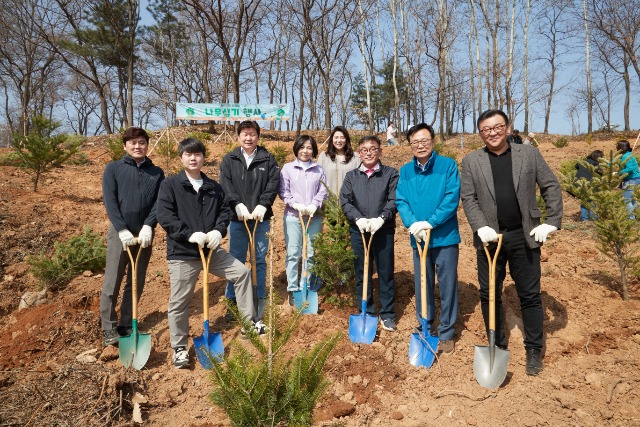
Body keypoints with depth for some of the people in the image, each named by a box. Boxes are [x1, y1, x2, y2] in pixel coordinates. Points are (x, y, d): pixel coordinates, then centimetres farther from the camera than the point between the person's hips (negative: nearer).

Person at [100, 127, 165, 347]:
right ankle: (109, 329, 10)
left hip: (144, 234, 2)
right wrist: (122, 230, -15)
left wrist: (148, 227, -15)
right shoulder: (113, 168, 3)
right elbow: (109, 201, -5)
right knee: (112, 283, 0)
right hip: (119, 232, -2)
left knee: (137, 284, 9)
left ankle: (126, 326, 21)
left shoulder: (157, 173, 8)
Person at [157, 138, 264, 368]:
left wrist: (218, 230, -10)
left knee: (242, 272, 4)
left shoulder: (213, 187, 9)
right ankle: (179, 348, 20)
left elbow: (225, 210, 10)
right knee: (179, 302, 2)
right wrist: (190, 234, -22)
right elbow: (164, 216, -13)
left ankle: (251, 322, 18)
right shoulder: (170, 184, -5)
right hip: (182, 253, -4)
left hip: (211, 249, 4)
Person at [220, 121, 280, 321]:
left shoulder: (268, 159, 5)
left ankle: (259, 300, 19)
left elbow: (274, 183, -3)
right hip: (237, 218, 0)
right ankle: (232, 300, 17)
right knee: (236, 260, 6)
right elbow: (225, 185, -4)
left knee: (259, 260, 7)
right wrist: (238, 206, -16)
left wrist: (262, 206, -13)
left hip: (261, 217, 0)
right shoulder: (229, 160, 6)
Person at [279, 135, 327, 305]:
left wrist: (314, 205, -13)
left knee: (311, 254, 6)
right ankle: (292, 290, 4)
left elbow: (323, 191, 4)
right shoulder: (288, 168, 4)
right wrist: (296, 204, -13)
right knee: (293, 253, -2)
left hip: (314, 216, 2)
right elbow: (283, 192, 0)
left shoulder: (319, 169, 10)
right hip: (293, 215, -2)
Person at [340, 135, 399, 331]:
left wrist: (380, 219, -21)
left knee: (386, 273, 4)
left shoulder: (391, 174, 3)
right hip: (358, 230, 2)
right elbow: (345, 201, 2)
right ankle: (366, 313, 21)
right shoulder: (351, 176, 11)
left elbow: (394, 200, -6)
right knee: (361, 274, 9)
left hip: (383, 230, -2)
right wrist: (359, 219, -14)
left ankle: (387, 315, 16)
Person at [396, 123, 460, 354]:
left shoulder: (448, 165, -6)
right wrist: (413, 225, -17)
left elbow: (452, 198, -14)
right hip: (418, 238, 3)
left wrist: (430, 223, -21)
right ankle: (424, 328, 31)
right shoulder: (405, 171, 4)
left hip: (445, 237, -3)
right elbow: (401, 202, 0)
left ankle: (446, 333, 22)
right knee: (422, 285, 14)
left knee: (447, 286, 7)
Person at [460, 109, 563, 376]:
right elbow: (468, 198, -1)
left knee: (530, 295, 7)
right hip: (490, 237, 1)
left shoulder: (529, 154, 4)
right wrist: (481, 227, -14)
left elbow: (551, 188, 5)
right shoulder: (471, 161, 3)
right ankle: (498, 347, 24)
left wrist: (551, 223, -3)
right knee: (489, 295, 7)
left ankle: (534, 351, 21)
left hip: (524, 236, 0)